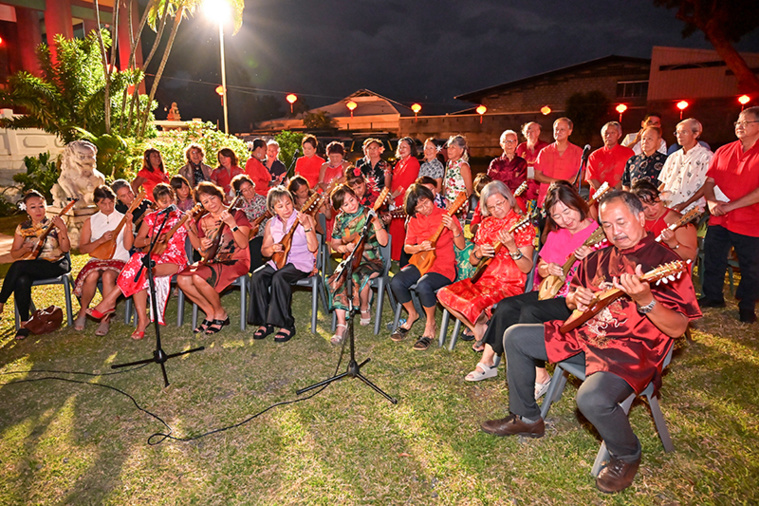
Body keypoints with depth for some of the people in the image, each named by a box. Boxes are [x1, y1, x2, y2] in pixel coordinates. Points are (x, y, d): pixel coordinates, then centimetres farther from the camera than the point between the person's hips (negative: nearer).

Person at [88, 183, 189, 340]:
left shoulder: (182, 217, 6)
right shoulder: (151, 218, 15)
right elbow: (136, 242, 8)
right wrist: (150, 240, -11)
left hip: (175, 260, -3)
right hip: (154, 257, 3)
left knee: (140, 265, -32)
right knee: (138, 275, -32)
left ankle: (110, 301, -22)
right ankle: (142, 320, -24)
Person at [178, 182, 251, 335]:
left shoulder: (236, 214, -3)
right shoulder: (203, 221, 13)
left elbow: (243, 244, -14)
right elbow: (204, 252, 15)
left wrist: (232, 224, -24)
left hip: (235, 261, -6)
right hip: (213, 261, 7)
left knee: (199, 278, -29)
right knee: (182, 279, -16)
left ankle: (221, 314, -4)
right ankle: (210, 312, 2)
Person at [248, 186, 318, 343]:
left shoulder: (304, 218, -4)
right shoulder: (271, 224, 9)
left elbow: (313, 248, -12)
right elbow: (264, 251, 14)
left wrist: (306, 226, -24)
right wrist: (272, 249, -10)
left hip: (301, 262, -5)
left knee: (279, 277, -33)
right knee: (257, 277, -23)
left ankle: (287, 325, -22)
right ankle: (265, 323, -11)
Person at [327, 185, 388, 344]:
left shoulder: (369, 214, -4)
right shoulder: (340, 220, 6)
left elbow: (384, 241, -11)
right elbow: (334, 244, 14)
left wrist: (376, 223, -25)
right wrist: (345, 248, -8)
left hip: (371, 261, -3)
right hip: (350, 261, 3)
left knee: (359, 276, -35)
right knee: (336, 280, -27)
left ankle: (364, 309, -4)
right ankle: (341, 325, -23)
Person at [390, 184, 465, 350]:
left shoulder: (445, 216, -4)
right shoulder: (414, 220, 8)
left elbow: (461, 246, -6)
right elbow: (407, 248, 9)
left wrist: (454, 229, -23)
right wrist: (420, 247, -12)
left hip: (444, 266, -5)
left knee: (423, 285, -35)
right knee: (396, 282, -22)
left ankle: (430, 325, -8)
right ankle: (412, 314, 8)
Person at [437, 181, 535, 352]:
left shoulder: (522, 226, -7)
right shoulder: (486, 225, 9)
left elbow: (527, 268, -14)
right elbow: (472, 261, 14)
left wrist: (512, 247, -29)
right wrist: (479, 253, -8)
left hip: (510, 285, -6)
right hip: (483, 279, 7)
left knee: (474, 306, -31)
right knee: (444, 294, -9)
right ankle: (479, 330, 6)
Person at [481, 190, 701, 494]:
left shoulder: (665, 262, -10)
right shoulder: (600, 258, 11)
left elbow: (677, 329, -15)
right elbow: (572, 295, 22)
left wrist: (644, 300, -32)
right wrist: (575, 298, -3)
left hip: (631, 350, -7)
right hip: (584, 334, 8)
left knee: (592, 398, -35)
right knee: (515, 337, 5)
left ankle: (627, 456, 3)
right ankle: (526, 418, 20)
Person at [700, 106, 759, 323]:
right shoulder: (723, 151, 9)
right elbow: (709, 182, 10)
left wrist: (729, 206, -17)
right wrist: (711, 201, -9)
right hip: (719, 220, 4)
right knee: (712, 260, 12)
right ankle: (712, 296, 31)